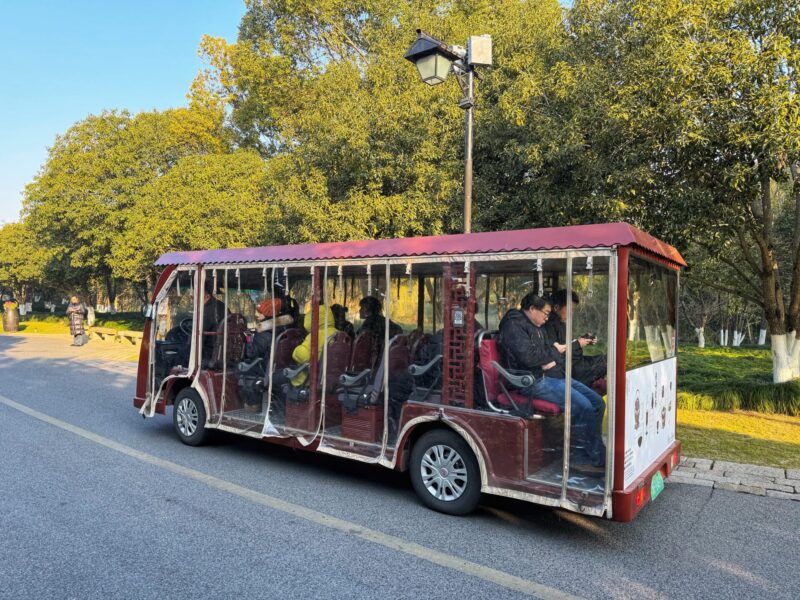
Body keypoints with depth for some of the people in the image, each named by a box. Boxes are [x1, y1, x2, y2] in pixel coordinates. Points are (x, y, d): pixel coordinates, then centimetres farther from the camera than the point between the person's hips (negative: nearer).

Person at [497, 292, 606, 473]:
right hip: (533, 382, -10)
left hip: (551, 375, 10)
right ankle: (595, 458, -6)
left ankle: (583, 456, 2)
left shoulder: (537, 328, 21)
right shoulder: (514, 326, -11)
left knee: (597, 402, 0)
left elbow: (548, 349, 19)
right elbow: (528, 357, -22)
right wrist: (554, 352, -6)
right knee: (583, 406, -22)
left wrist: (553, 360, -6)